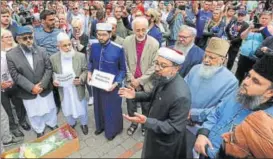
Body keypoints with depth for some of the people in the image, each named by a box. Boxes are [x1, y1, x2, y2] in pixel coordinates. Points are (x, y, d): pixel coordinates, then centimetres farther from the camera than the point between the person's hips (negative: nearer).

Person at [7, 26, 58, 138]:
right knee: (34, 114, 17)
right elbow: (15, 75, -13)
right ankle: (39, 131, 41)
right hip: (28, 93, -1)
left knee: (49, 109, 20)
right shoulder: (11, 55, -11)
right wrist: (31, 87, -20)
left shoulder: (41, 51, -6)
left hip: (45, 89, 1)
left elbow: (49, 68, -8)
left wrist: (42, 85, -18)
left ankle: (52, 124, 46)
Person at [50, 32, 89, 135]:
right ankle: (71, 124, 49)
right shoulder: (53, 58, -8)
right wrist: (54, 80, -15)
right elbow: (53, 72, 4)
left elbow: (85, 70, -6)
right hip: (64, 90, 2)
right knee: (67, 109, 21)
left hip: (78, 89, -1)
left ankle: (84, 124, 44)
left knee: (81, 108, 17)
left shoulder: (80, 56, -13)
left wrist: (81, 79, -24)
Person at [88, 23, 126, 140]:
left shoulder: (118, 49, -18)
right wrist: (89, 73, -6)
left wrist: (116, 83, -19)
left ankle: (112, 130, 39)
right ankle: (101, 126, 48)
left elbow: (122, 69, -9)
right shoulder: (93, 46, -7)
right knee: (99, 106, 22)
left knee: (112, 107, 13)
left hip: (111, 85, -4)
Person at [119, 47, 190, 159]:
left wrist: (146, 121, -38)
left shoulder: (180, 95, -37)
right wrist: (136, 95, -5)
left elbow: (174, 127, -29)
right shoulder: (162, 79, -12)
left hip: (166, 143, -7)